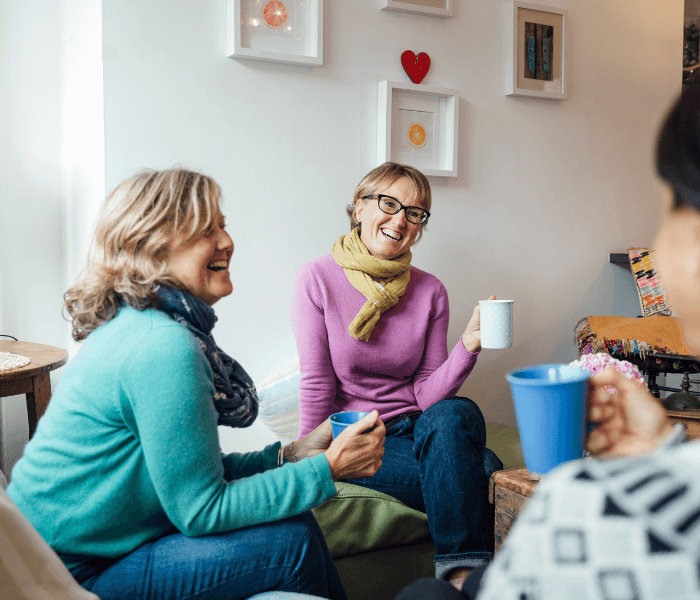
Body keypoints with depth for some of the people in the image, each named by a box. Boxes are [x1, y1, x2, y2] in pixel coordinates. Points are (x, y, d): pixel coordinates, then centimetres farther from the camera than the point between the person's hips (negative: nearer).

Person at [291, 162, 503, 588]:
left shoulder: (430, 292, 2)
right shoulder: (318, 278, -7)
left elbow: (427, 394, -2)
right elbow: (317, 383, -7)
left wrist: (469, 345, -16)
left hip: (418, 427, 4)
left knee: (456, 413, -33)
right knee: (483, 472, -27)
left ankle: (463, 573, -29)